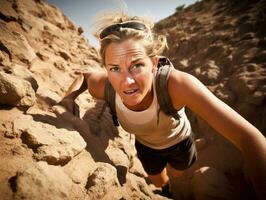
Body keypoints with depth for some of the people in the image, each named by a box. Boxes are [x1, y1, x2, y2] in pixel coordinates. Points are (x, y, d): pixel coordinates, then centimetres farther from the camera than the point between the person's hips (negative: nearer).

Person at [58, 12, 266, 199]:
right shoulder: (103, 88, -34)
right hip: (146, 146, 2)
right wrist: (70, 97, -28)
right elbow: (83, 76, -8)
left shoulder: (175, 84, -45)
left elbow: (249, 137, -46)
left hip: (180, 141, -1)